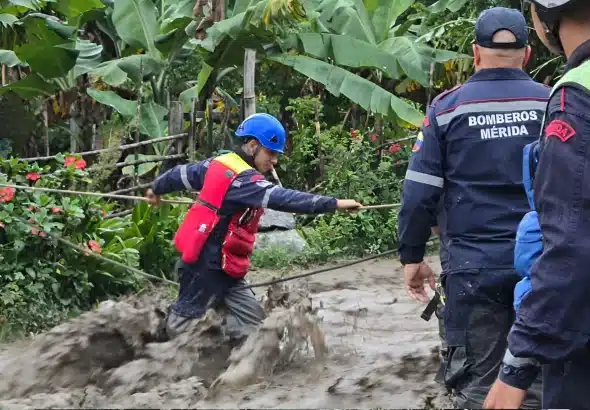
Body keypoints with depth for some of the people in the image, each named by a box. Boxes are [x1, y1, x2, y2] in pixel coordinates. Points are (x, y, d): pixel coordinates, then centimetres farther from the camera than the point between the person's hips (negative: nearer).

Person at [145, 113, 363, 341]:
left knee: (250, 318, 7)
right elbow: (282, 199, -34)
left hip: (220, 265, 10)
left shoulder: (219, 164, 7)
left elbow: (181, 174, 21)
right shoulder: (243, 180, -22)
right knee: (184, 322, 3)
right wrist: (335, 203, -39)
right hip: (207, 265, -10)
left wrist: (157, 189, 41)